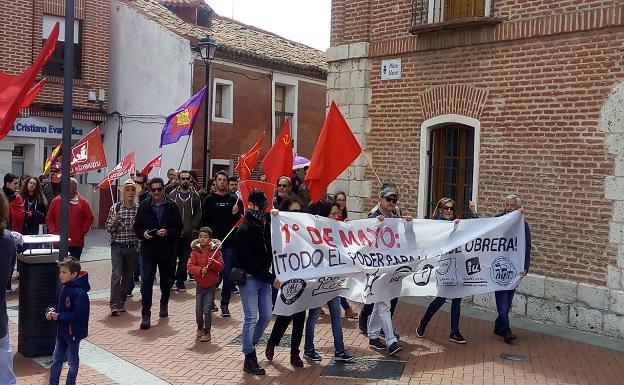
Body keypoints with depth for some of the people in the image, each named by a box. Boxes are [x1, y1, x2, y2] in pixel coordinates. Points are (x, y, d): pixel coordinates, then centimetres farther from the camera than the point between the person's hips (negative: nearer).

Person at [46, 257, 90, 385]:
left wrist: (59, 316, -22)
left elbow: (78, 314, -27)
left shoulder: (79, 293, -24)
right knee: (56, 360, 16)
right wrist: (52, 311, -4)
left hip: (73, 332, -8)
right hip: (62, 331, 9)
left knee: (72, 362, 10)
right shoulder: (65, 288, 4)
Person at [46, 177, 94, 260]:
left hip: (76, 243, -1)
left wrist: (82, 232, -2)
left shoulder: (82, 202, 2)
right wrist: (53, 231, -1)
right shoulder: (56, 201, 6)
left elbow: (89, 218, 6)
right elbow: (49, 219, 11)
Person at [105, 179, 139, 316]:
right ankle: (114, 304, -13)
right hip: (117, 247, -1)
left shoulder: (139, 208, 0)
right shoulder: (115, 208, -1)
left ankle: (121, 301, 26)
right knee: (116, 274, -13)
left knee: (127, 276, 11)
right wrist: (113, 221, -16)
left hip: (133, 248, 2)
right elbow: (108, 228, 4)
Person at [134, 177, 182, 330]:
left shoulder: (172, 206, -3)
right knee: (146, 281, -9)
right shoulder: (144, 206, 1)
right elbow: (137, 227, 6)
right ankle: (145, 315, -5)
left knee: (166, 280, 17)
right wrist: (143, 233, -15)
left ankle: (164, 304, 41)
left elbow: (178, 229, -3)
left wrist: (167, 232, -21)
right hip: (148, 250, 0)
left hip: (166, 250, 1)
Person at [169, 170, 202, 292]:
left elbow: (198, 212, 7)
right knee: (172, 258, 4)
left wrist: (195, 226, -3)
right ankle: (170, 280, 17)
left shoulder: (195, 195, 5)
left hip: (189, 233, 1)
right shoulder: (173, 194, 3)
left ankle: (180, 281, 18)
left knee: (185, 259, 6)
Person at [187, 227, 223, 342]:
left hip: (211, 285, -2)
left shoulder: (216, 251, -5)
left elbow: (221, 267, -9)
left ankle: (207, 332, 12)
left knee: (207, 310, -3)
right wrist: (200, 270, -25)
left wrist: (213, 263, -27)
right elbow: (190, 266, -9)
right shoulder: (195, 251, -2)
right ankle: (200, 327, 36)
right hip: (200, 284, 2)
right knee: (198, 310, 10)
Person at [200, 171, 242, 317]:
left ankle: (225, 304, 6)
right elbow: (204, 221, 5)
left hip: (229, 243, 0)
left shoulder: (233, 199, 6)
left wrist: (235, 213, -15)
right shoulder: (209, 199, 6)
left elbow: (239, 220, 6)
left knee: (227, 274, -2)